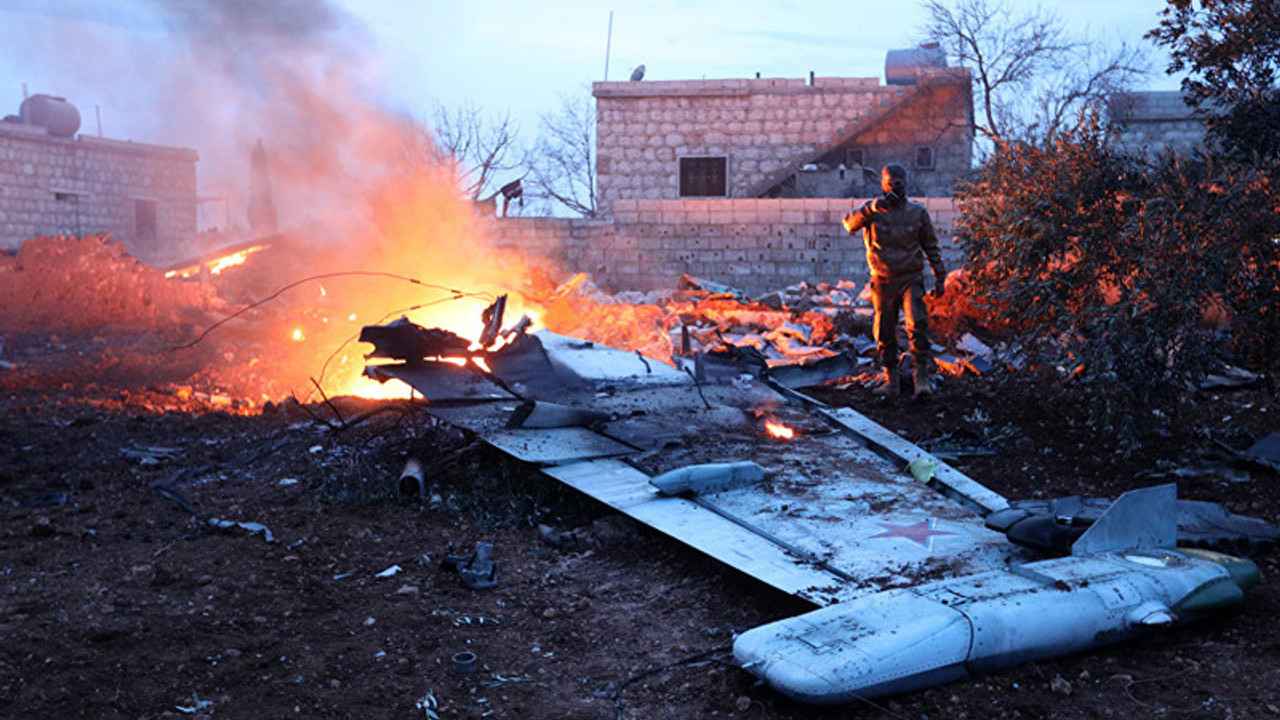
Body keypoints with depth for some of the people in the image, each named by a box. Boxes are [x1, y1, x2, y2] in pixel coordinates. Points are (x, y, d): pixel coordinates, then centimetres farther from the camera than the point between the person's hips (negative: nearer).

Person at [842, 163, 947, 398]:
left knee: (917, 326, -17)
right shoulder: (873, 212, 3)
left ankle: (923, 377, -14)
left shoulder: (918, 211, 6)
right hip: (883, 282, 1)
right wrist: (870, 208, -33)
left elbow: (931, 246, 12)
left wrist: (940, 277, 8)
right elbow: (850, 224, -17)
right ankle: (890, 381, 15)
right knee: (885, 335, 5)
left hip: (911, 280, -1)